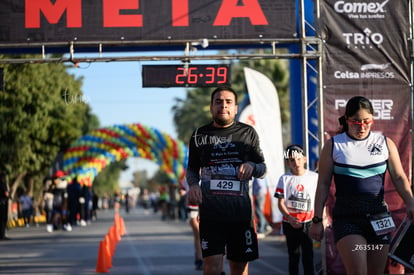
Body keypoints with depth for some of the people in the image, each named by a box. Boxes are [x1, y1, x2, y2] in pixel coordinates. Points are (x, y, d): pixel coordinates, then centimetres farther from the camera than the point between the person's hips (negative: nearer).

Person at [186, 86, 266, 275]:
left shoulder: (248, 133, 9)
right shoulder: (200, 135, 10)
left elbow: (262, 169, 12)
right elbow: (192, 168, 18)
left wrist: (252, 166, -11)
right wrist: (193, 184, -4)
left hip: (240, 208, 1)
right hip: (210, 209, -1)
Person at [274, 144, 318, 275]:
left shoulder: (314, 177, 1)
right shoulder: (284, 179, 1)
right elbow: (280, 202, -2)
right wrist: (289, 217, -17)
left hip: (308, 222, -1)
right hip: (290, 223, 1)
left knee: (308, 255, -7)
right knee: (293, 256, 9)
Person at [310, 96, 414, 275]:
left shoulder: (386, 144, 6)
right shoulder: (333, 146, 2)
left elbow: (399, 178, 2)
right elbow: (323, 184, 3)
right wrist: (317, 220, 0)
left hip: (378, 218, 3)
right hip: (347, 218, -3)